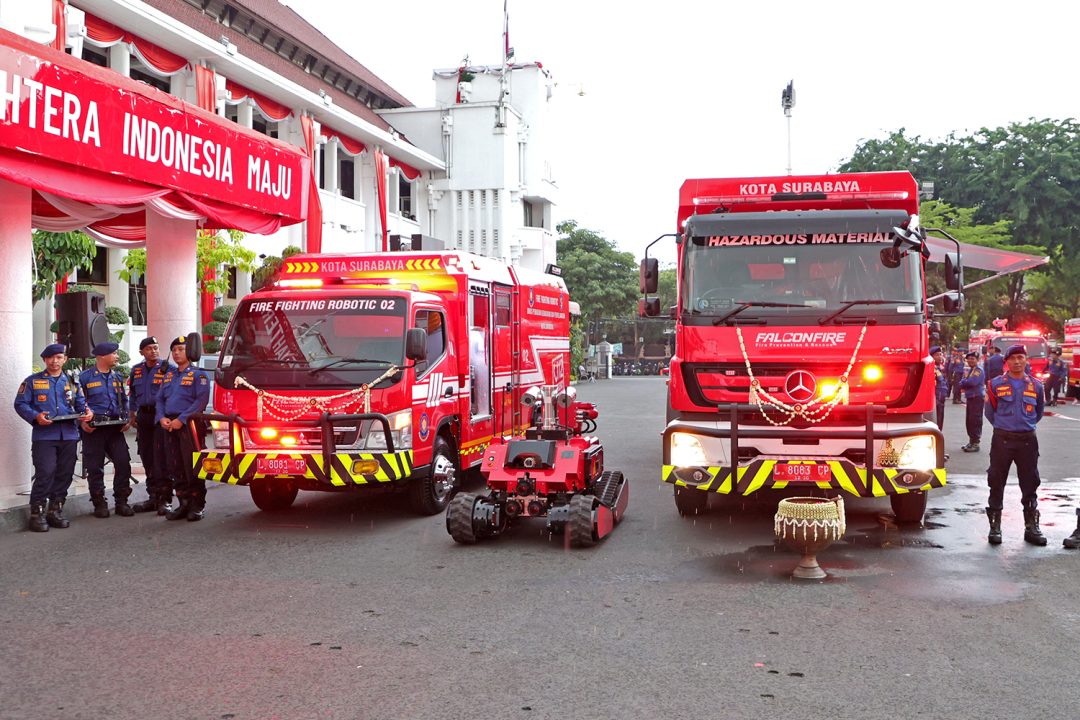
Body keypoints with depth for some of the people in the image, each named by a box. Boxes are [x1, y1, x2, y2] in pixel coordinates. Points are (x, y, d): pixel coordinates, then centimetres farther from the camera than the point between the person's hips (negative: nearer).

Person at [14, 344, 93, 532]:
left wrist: (87, 411, -5)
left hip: (69, 436, 4)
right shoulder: (33, 381, 6)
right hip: (44, 436, -4)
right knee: (45, 473, -12)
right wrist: (36, 416, -15)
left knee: (65, 474, 6)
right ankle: (37, 514, -3)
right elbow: (20, 404, 2)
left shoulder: (71, 382, 17)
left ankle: (55, 511, 19)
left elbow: (80, 404, 18)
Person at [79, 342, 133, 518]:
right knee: (95, 468, 1)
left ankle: (121, 502, 7)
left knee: (123, 463, -3)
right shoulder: (85, 377, -2)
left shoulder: (117, 377, 15)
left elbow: (124, 401, 21)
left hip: (115, 428, 4)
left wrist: (126, 420, 8)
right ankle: (99, 504, 12)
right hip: (93, 428, -4)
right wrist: (82, 422, -11)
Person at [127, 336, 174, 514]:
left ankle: (165, 499, -5)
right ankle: (153, 497, 18)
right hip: (144, 417, 6)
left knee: (161, 459, -9)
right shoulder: (136, 371, 14)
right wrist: (132, 415, 18)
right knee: (147, 459, 10)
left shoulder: (167, 368, -5)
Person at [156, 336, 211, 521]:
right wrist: (161, 418, 0)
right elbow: (160, 399, 19)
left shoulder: (198, 375, -1)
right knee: (175, 468, 7)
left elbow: (201, 401, -12)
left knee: (192, 466, -6)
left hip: (189, 425, -7)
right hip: (169, 426, 7)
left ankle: (198, 505, -1)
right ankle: (184, 504, 14)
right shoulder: (169, 375, 20)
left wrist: (182, 419, -18)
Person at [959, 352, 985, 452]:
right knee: (969, 421, 12)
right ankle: (971, 441, 21)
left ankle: (976, 443, -6)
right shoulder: (968, 370, 17)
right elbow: (961, 384, 10)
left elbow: (973, 382, -22)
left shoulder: (979, 370, -9)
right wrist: (967, 383, -11)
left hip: (977, 397, -8)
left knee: (975, 420, -8)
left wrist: (964, 382, -4)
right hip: (969, 398, 8)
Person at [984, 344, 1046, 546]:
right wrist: (1003, 426, 8)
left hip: (1028, 440, 2)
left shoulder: (1036, 386, 6)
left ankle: (1031, 527, 15)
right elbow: (989, 412, 8)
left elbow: (1038, 413, 19)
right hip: (1002, 439, -2)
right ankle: (995, 527, 9)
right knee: (997, 484, 1)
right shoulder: (995, 384, 0)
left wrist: (1025, 425, 15)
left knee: (1030, 484, 6)